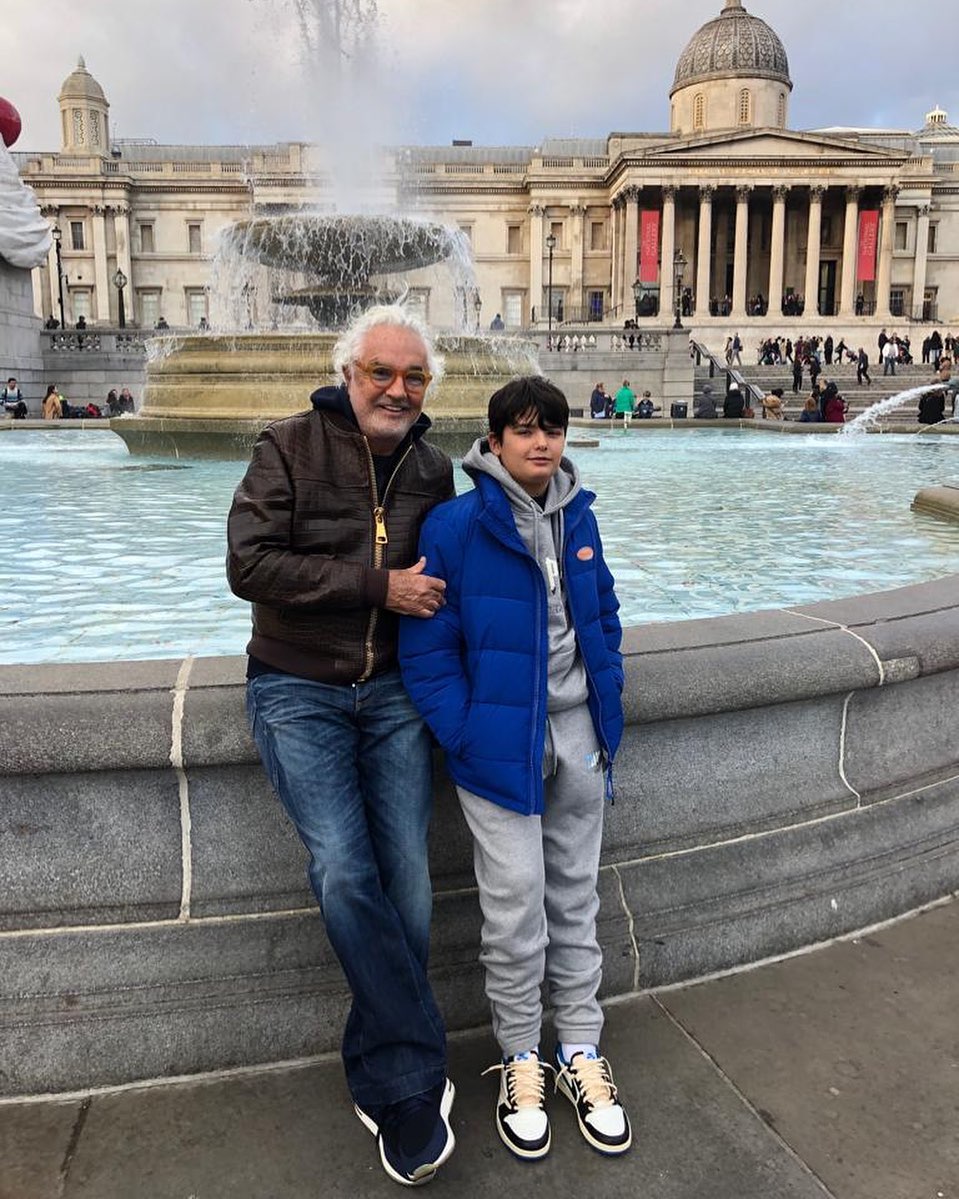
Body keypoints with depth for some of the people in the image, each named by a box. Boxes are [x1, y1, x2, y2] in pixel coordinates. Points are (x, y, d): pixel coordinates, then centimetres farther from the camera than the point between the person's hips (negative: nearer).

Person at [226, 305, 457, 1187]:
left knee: (407, 884, 0)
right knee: (345, 873, -16)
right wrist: (378, 586, -18)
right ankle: (415, 1079, 2)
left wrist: (434, 593, 2)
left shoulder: (434, 469, 9)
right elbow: (249, 564, -16)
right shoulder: (290, 447, -5)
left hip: (394, 692, 4)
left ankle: (384, 1085, 20)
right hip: (298, 691, -3)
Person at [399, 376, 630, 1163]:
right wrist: (464, 736, -15)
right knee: (515, 907, 4)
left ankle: (581, 1051, 35)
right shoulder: (454, 527, -14)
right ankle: (520, 1056, 29)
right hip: (502, 743, -5)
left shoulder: (578, 517, 3)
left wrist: (610, 711, 5)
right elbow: (427, 649, -12)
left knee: (576, 896, 16)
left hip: (579, 736, 5)